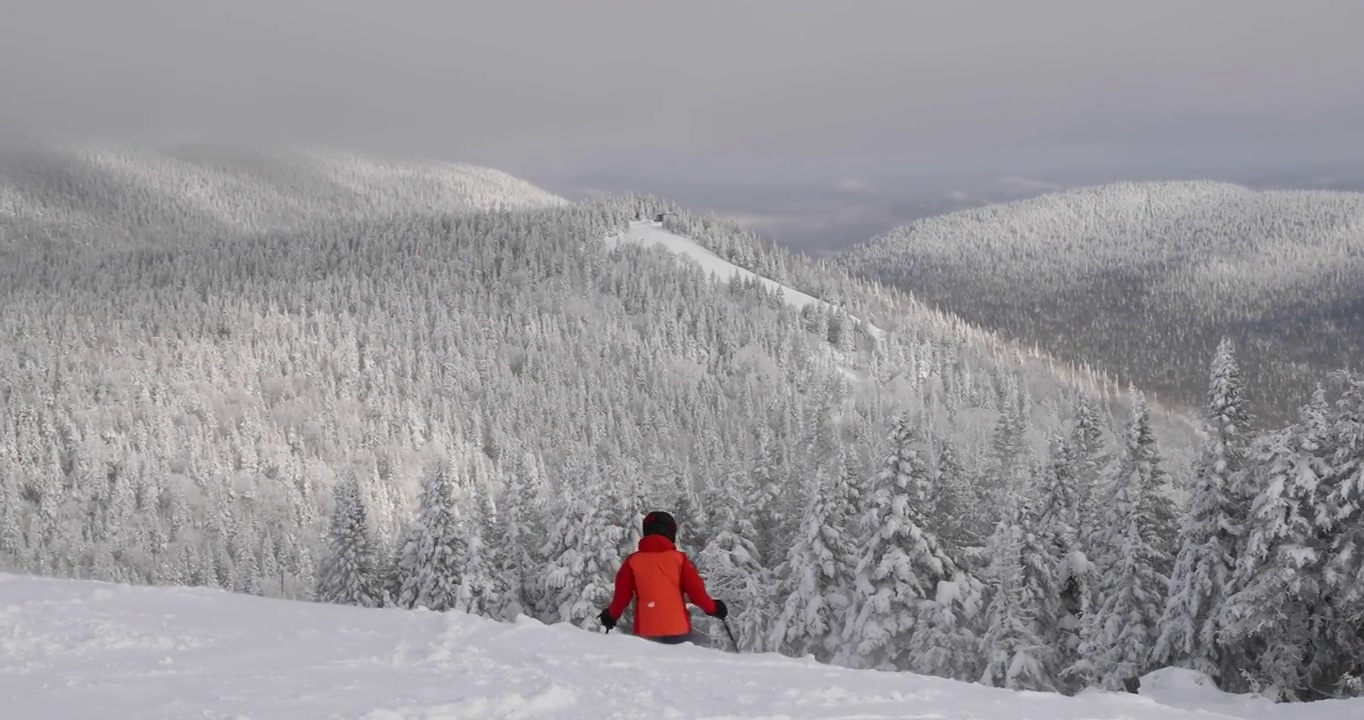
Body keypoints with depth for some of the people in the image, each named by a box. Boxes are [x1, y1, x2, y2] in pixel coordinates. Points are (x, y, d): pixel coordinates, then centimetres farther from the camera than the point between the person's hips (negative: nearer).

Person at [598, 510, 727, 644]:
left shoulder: (632, 561, 3)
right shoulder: (678, 558, 0)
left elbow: (622, 596, 6)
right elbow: (696, 591, -2)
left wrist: (611, 615, 25)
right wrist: (713, 608, 16)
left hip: (645, 632, 1)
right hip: (678, 629, -1)